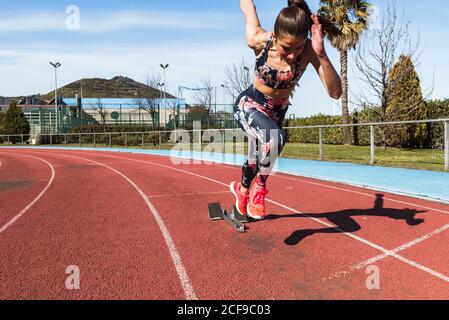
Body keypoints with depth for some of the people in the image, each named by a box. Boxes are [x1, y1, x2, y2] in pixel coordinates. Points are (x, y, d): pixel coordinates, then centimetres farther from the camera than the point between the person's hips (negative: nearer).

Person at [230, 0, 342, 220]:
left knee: (257, 159, 17)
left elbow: (335, 92, -34)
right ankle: (259, 188, -6)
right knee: (275, 138, -32)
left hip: (277, 111, 3)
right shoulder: (259, 41, -27)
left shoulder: (308, 50, -26)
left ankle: (242, 188, 48)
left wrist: (321, 55, -45)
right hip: (248, 105, -3)